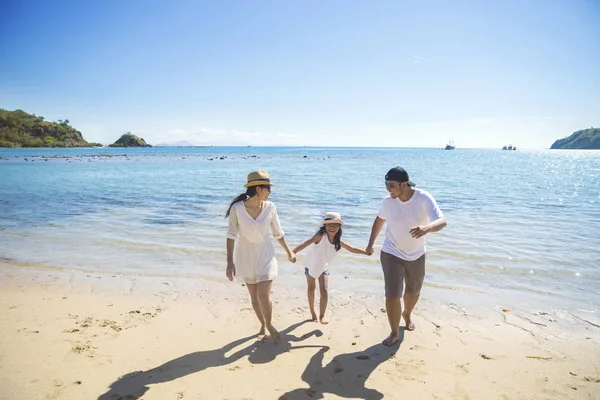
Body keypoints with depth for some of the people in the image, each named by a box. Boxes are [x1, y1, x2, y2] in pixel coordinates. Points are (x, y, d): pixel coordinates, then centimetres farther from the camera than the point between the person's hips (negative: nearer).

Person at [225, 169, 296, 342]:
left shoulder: (270, 207, -10)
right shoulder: (237, 208, -17)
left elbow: (277, 233, 3)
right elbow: (231, 235, -11)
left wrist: (288, 252, 13)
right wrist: (230, 261, -14)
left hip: (265, 255, 0)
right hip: (246, 256, 0)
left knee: (263, 296, -9)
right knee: (254, 297, 13)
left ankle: (269, 325, 21)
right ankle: (263, 325, 39)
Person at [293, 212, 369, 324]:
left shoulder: (338, 241, -15)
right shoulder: (320, 236, -30)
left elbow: (352, 249, -5)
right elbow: (305, 244, -38)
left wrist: (367, 252, -14)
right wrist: (292, 253, -51)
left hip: (323, 267, 3)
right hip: (311, 265, -3)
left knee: (324, 292, -6)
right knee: (311, 288, 15)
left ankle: (322, 316, 8)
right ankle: (313, 313, 31)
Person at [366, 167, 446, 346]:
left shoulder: (424, 198, -21)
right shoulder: (388, 201, -15)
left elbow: (442, 221, -31)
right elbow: (379, 220, 5)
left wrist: (427, 227, -54)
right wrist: (371, 243, 11)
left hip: (417, 255, 1)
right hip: (392, 255, -1)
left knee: (414, 291, 22)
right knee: (392, 295, -7)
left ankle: (407, 314, 53)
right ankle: (394, 332, 15)